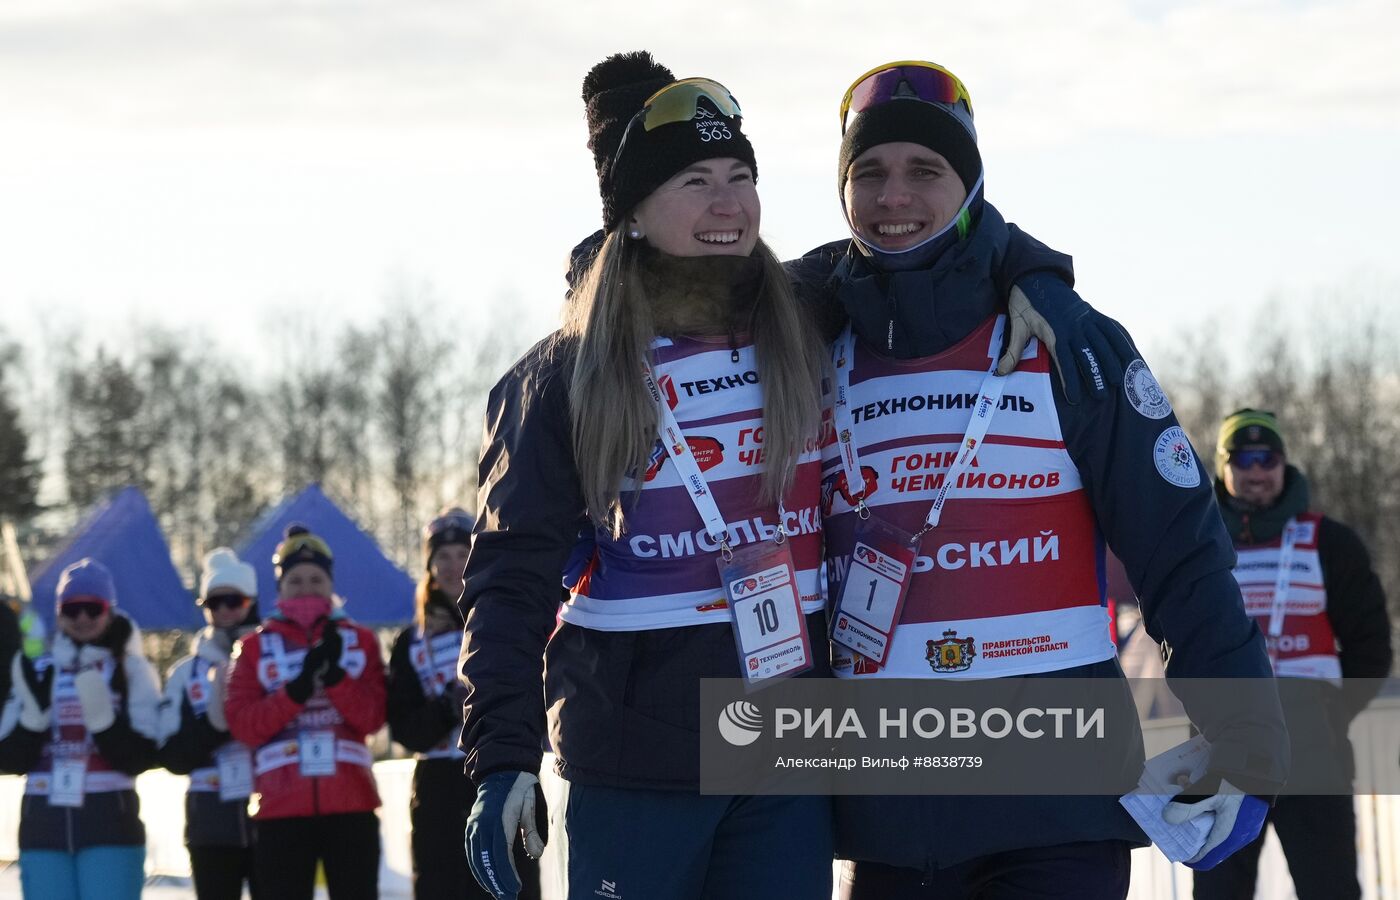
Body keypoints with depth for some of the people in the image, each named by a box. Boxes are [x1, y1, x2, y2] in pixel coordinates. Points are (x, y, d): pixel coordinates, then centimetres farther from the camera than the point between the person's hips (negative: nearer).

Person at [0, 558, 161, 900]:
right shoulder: (36, 672, 11)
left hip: (110, 824, -3)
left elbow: (140, 759, -6)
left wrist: (101, 715, -20)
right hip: (44, 824, 3)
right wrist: (35, 711, -10)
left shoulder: (131, 671, 3)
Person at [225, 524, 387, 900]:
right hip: (281, 807, 0)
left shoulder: (360, 640, 10)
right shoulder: (255, 647, 8)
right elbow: (242, 724, -4)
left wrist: (334, 676, -17)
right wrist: (297, 690, -17)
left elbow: (372, 717, -2)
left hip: (350, 803, 1)